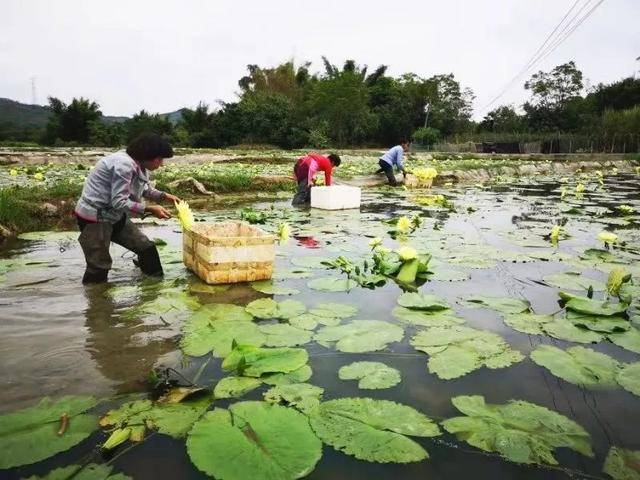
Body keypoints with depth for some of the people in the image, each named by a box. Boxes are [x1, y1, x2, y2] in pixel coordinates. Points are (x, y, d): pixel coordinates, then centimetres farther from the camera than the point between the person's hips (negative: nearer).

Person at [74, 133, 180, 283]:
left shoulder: (138, 165, 2)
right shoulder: (124, 165, -27)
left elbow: (145, 190, 19)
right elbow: (119, 202, -28)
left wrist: (164, 195, 4)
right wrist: (150, 209, -28)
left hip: (115, 216, 9)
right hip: (95, 218, -9)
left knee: (146, 247, 8)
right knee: (99, 266, -4)